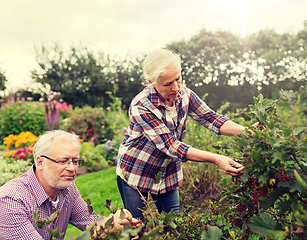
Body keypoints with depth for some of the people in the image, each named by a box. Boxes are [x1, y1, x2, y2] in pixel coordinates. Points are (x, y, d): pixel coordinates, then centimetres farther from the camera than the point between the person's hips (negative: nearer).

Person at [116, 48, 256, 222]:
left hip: (169, 173, 5)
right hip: (136, 174, -4)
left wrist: (246, 131, -30)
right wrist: (216, 159, -38)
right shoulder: (141, 107, -29)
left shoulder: (184, 94, -12)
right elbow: (171, 146, -32)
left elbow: (211, 118, -12)